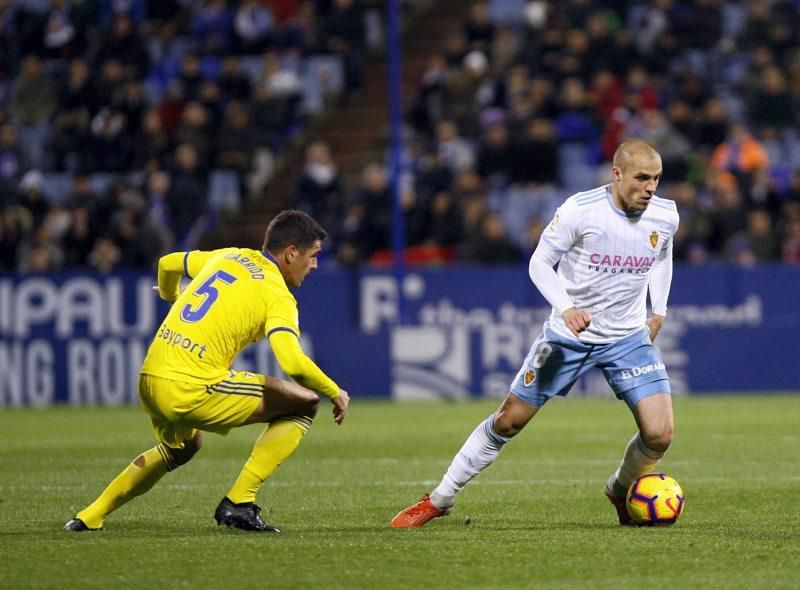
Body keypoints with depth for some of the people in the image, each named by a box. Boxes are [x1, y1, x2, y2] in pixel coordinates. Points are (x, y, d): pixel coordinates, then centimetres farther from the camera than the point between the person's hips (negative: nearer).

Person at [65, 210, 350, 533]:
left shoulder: (228, 256, 18)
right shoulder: (277, 295, -4)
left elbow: (167, 264, 35)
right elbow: (293, 363, -19)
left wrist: (171, 294, 57)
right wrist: (336, 393, -2)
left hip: (149, 380, 8)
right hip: (193, 389, -8)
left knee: (181, 447, 38)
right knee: (304, 403, 1)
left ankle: (90, 516, 36)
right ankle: (239, 503, -2)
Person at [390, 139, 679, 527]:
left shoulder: (665, 216, -6)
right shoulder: (579, 210, -19)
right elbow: (540, 262, -11)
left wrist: (658, 312, 11)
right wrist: (566, 308, -27)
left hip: (628, 337, 3)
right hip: (568, 335, -2)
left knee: (659, 435, -11)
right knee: (508, 421, 3)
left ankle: (621, 491, 22)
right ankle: (439, 500, 18)